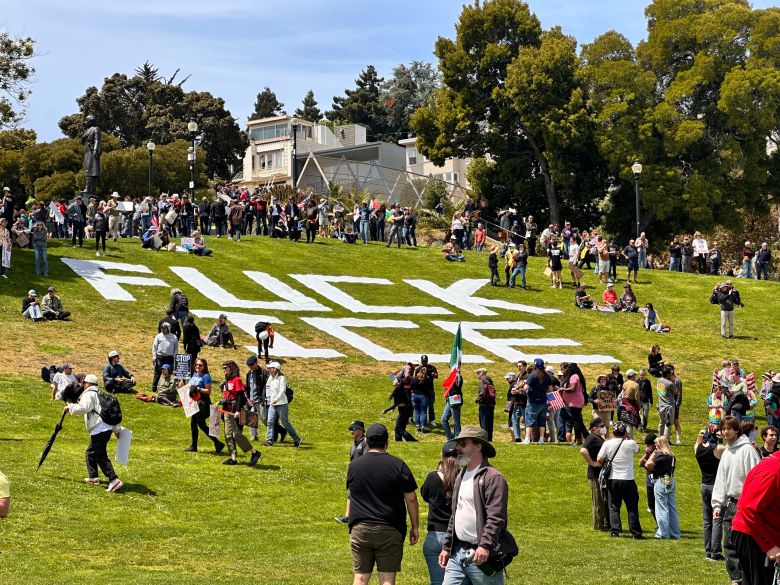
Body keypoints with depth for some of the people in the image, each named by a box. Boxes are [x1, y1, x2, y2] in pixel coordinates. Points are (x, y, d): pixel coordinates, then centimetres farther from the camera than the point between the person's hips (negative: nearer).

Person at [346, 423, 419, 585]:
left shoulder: (354, 465, 4)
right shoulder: (398, 466, -3)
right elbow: (411, 499, -1)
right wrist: (415, 527, 7)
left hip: (359, 529, 2)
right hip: (390, 530, -2)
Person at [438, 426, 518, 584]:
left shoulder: (493, 478, -10)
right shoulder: (461, 477, 19)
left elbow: (495, 518, -20)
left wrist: (485, 546, -30)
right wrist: (447, 547, 22)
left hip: (481, 555, -8)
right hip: (458, 553, 8)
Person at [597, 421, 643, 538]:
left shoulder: (607, 443, -5)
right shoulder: (630, 443, -7)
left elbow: (599, 460, -4)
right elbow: (637, 449, 16)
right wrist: (628, 438, 24)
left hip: (612, 480, 1)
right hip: (628, 480, -1)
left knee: (614, 507, 9)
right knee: (632, 507, 5)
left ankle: (614, 531, 3)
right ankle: (636, 532, 6)